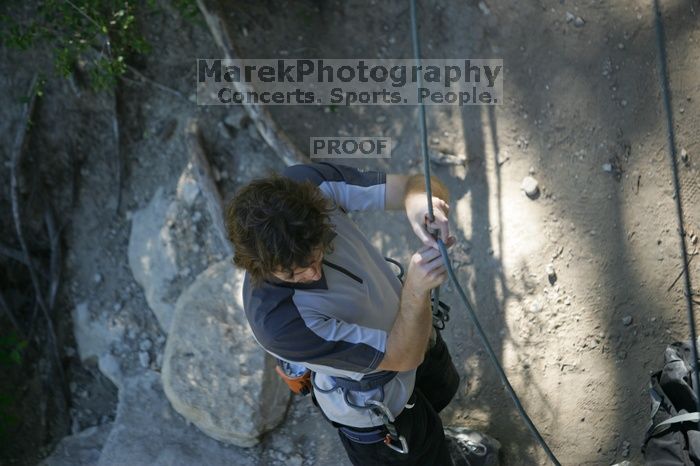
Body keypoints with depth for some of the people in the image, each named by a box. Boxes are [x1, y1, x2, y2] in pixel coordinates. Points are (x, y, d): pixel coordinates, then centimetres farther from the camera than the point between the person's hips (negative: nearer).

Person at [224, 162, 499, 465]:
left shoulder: (305, 183, -31)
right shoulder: (277, 322, -44)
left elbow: (424, 185, -23)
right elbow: (403, 356, -35)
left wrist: (420, 198, -47)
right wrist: (415, 290, -54)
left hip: (413, 334, 6)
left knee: (441, 393, 37)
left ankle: (435, 439, 71)